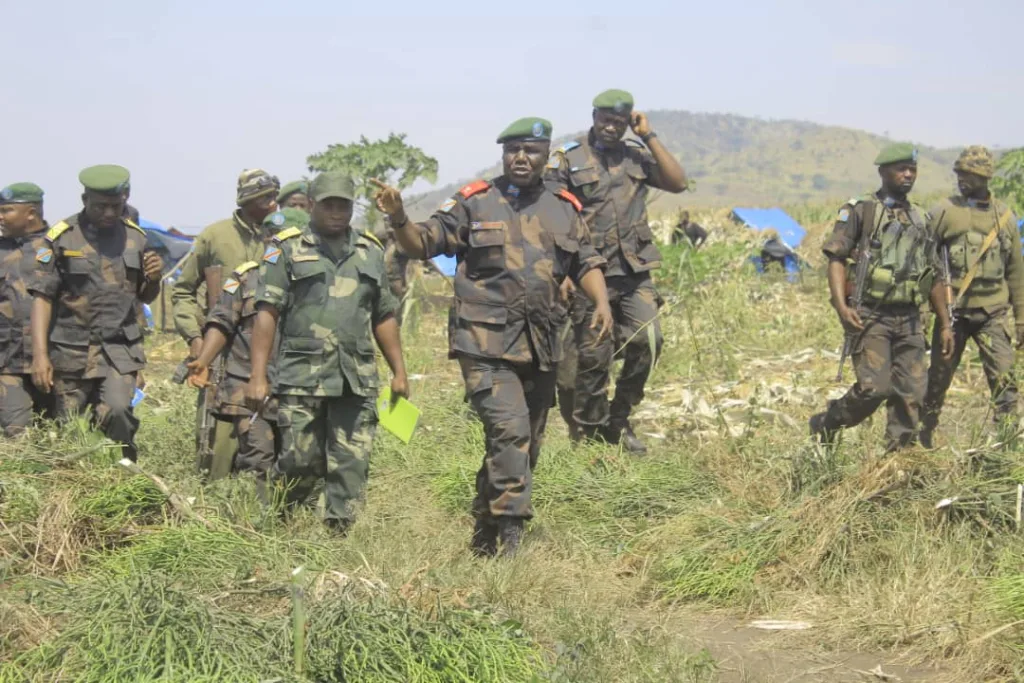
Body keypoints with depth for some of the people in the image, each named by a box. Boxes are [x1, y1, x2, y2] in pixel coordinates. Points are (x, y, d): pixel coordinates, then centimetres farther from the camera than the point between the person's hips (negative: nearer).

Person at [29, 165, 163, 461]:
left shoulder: (136, 237, 8)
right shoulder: (61, 237, -2)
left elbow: (145, 296, 17)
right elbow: (42, 297, -4)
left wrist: (154, 278, -7)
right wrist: (40, 355, -12)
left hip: (119, 348, 1)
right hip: (72, 350, -1)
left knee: (117, 408, -22)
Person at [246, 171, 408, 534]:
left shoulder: (370, 252, 16)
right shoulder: (287, 249, 3)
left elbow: (384, 318, 20)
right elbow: (267, 314, -3)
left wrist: (399, 371, 14)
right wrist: (258, 377, -10)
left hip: (357, 380, 3)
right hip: (302, 377, -3)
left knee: (352, 464, -1)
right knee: (299, 463, -1)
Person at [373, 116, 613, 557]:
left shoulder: (564, 211, 13)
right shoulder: (474, 203, 2)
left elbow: (587, 263, 15)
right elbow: (423, 244, -1)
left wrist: (602, 302, -4)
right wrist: (399, 219, -22)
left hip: (541, 348, 5)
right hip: (485, 343, -5)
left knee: (525, 445, 10)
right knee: (509, 430, -22)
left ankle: (484, 538, 23)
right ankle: (511, 534, -21)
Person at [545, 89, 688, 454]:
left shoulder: (636, 155, 12)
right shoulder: (567, 158, 0)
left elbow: (677, 182, -1)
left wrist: (648, 136, -2)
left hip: (634, 271, 4)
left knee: (647, 341, -6)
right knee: (593, 356, 0)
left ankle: (619, 420, 12)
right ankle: (590, 434, 15)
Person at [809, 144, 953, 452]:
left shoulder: (920, 219, 18)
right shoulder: (859, 211, 1)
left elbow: (933, 277, 21)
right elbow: (836, 257, -7)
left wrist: (945, 325, 17)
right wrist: (842, 306, -20)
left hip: (909, 319, 6)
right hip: (870, 316, -5)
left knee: (911, 393, 0)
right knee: (874, 386, -15)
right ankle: (826, 425, 8)